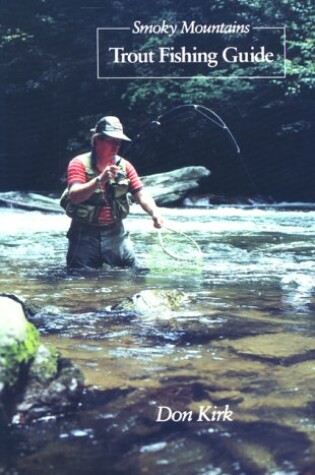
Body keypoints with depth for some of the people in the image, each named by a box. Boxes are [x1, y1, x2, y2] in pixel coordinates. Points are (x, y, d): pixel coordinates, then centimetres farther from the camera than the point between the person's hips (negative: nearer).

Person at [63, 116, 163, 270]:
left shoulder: (124, 165, 3)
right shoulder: (79, 163, -9)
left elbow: (141, 194, -5)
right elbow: (74, 196, -23)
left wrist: (155, 212, -26)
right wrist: (100, 180, -37)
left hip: (115, 233, 3)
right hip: (85, 234, -3)